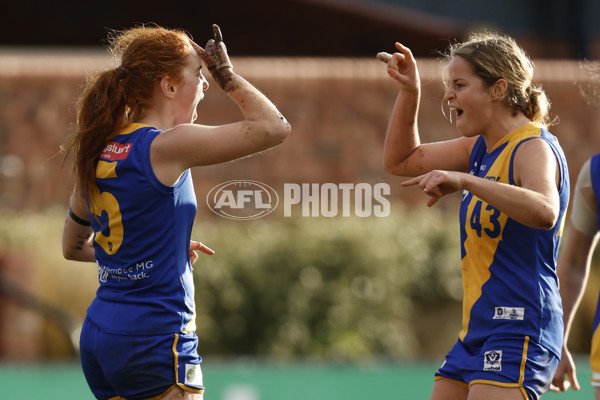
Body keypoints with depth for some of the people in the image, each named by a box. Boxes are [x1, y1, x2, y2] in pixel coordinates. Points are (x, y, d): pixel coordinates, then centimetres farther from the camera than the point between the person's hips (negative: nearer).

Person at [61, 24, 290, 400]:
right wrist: (226, 73, 0)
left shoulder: (100, 152, 11)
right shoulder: (164, 146, -13)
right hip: (153, 341, -8)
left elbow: (73, 247, 25)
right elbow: (275, 126, -14)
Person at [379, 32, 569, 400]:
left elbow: (544, 212, -36)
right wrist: (410, 91, 14)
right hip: (477, 334, 10)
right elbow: (401, 160, 27)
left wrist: (464, 180, -40)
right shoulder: (483, 147, 14)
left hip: (518, 334, -10)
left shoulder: (534, 148, -14)